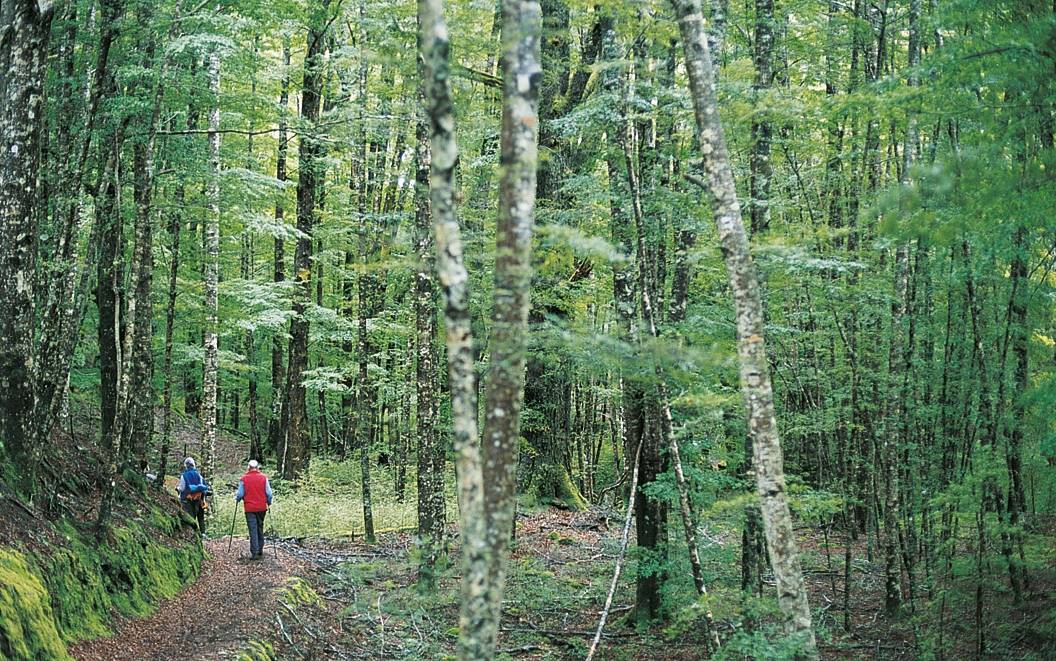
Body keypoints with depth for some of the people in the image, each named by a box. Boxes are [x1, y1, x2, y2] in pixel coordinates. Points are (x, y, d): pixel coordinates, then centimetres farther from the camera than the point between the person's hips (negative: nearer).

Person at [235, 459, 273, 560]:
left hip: (250, 508, -2)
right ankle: (260, 551, 20)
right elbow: (269, 493, 0)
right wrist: (269, 503, 16)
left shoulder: (244, 479, -5)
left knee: (253, 530, -2)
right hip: (262, 508, 2)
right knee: (260, 529, 15)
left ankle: (254, 553, -11)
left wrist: (236, 500, 20)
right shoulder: (264, 478, -1)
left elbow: (240, 494, -1)